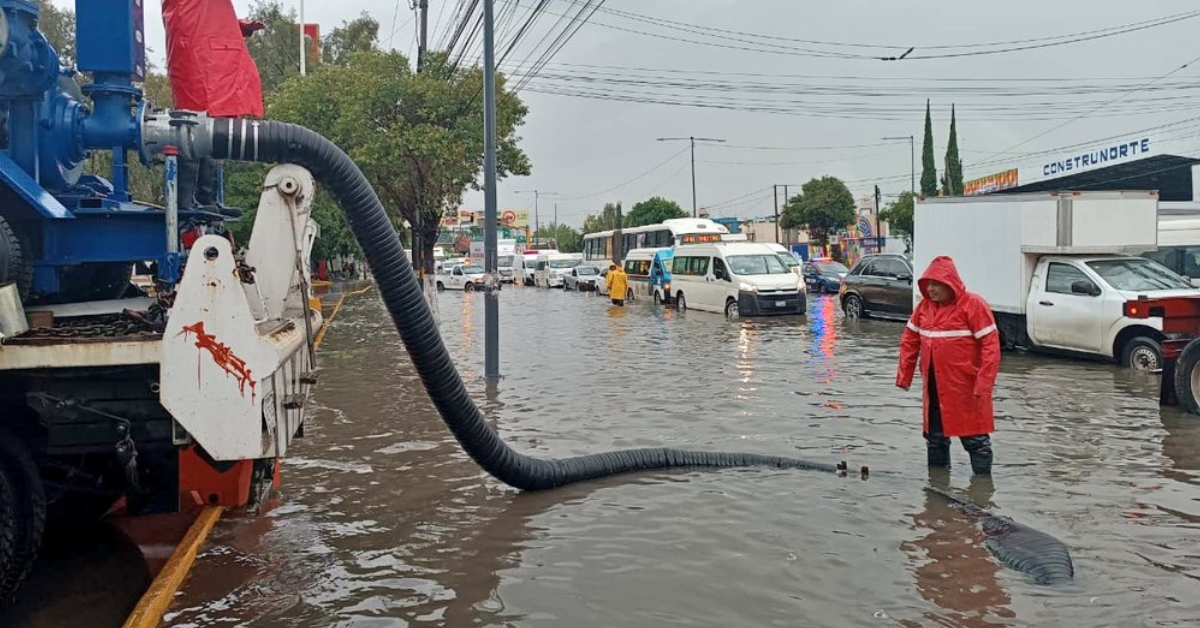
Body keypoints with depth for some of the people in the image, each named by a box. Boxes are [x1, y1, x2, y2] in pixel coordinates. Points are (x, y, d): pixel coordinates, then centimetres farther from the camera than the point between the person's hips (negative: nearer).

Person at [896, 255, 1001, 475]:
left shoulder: (973, 305, -12)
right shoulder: (924, 306, 7)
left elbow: (990, 344, -15)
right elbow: (910, 340, 13)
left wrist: (984, 384, -20)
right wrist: (904, 374, 8)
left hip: (966, 388, -6)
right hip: (934, 387, 6)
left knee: (975, 438, 1)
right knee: (935, 437, 16)